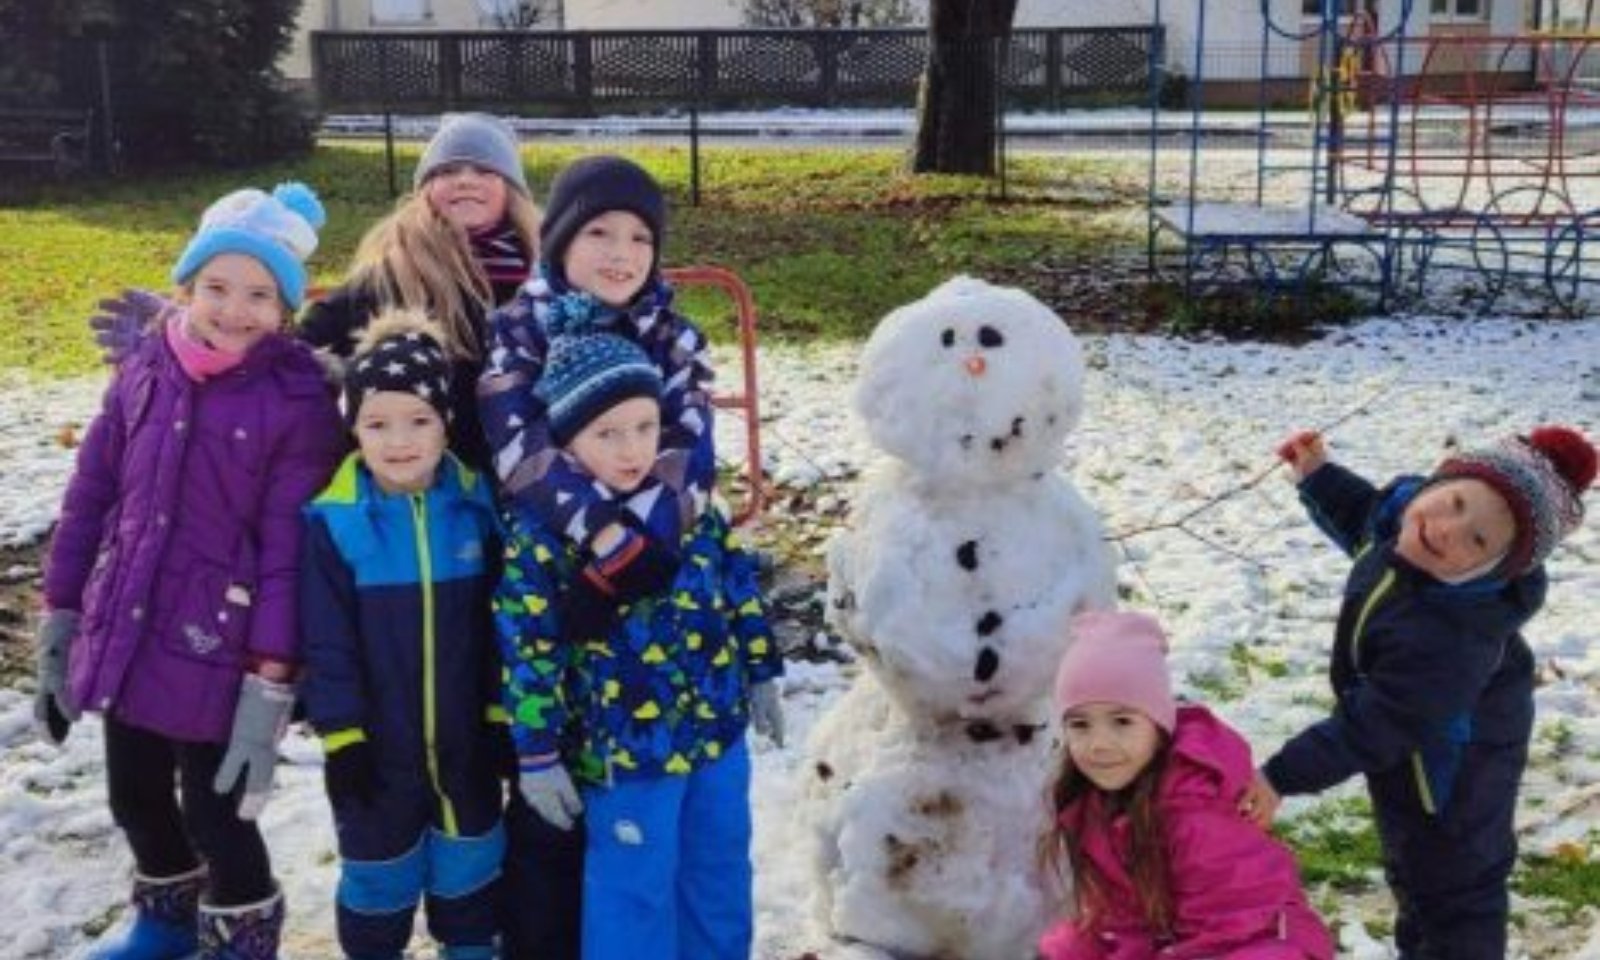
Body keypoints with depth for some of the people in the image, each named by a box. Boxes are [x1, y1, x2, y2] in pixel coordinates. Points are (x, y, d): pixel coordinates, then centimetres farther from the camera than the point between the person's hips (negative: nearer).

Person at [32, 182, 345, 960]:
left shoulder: (299, 400, -14)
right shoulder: (146, 370, 1)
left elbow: (290, 546, -15)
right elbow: (90, 493, 8)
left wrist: (271, 683, -15)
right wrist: (60, 617, 9)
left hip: (215, 649, -5)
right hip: (124, 635, 5)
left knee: (216, 817, 5)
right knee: (136, 799, 21)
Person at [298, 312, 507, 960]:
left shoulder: (477, 507, -7)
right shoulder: (332, 521, -15)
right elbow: (326, 642, -10)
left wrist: (503, 712, 1)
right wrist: (340, 736, -10)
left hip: (467, 733, 2)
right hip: (377, 739, -2)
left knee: (469, 859, 19)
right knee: (379, 869, 15)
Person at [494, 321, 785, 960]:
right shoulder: (543, 533, -18)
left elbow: (739, 587, 9)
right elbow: (527, 651, -14)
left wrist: (760, 673, 13)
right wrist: (537, 754, -11)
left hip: (720, 728, 5)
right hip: (624, 751, -5)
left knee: (720, 875, 22)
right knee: (635, 891, 9)